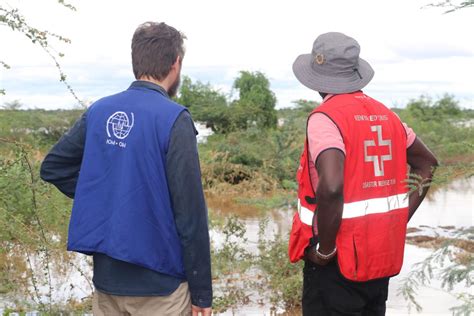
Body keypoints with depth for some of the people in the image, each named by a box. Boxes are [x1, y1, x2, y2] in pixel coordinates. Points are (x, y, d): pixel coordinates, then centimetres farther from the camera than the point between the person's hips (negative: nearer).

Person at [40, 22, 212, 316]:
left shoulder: (99, 111, 2)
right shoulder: (174, 119, -15)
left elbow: (52, 167, 11)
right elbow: (190, 213, -16)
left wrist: (103, 200, 8)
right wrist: (202, 292, -9)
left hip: (106, 278, 5)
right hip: (158, 283, -5)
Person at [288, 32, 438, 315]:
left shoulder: (325, 117, -16)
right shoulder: (386, 114, 7)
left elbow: (331, 187, -31)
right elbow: (427, 164, 18)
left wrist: (324, 250, -18)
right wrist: (399, 220, 15)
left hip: (339, 259, -7)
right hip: (383, 255, 7)